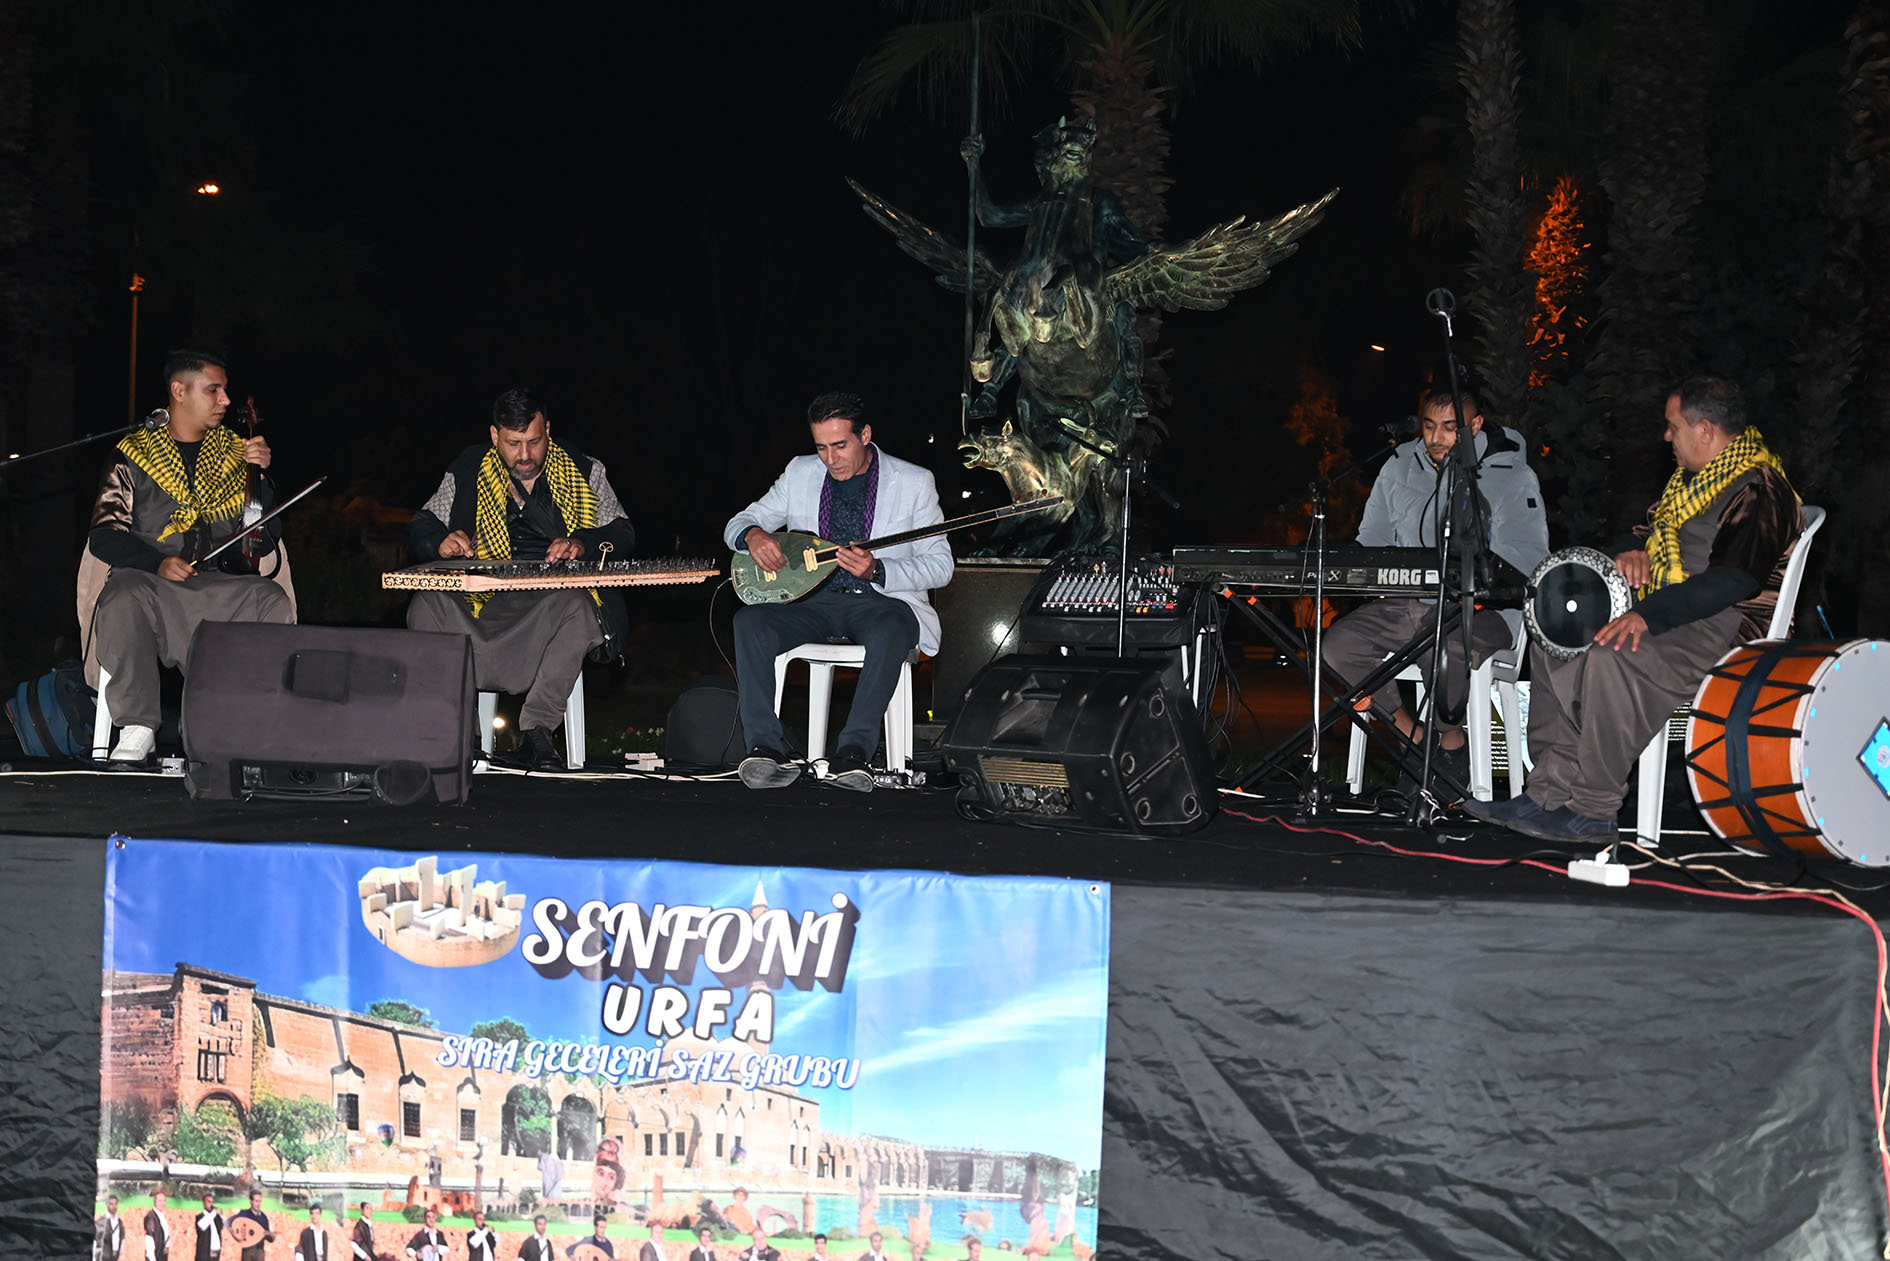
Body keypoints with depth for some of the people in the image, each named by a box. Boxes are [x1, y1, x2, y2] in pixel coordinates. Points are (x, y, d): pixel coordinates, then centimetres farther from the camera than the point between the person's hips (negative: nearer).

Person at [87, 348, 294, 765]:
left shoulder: (235, 451, 20)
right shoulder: (134, 454, 11)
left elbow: (263, 537, 16)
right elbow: (104, 535, 3)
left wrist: (261, 474, 1)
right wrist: (158, 563, -15)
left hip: (221, 586, 2)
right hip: (149, 580, -2)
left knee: (273, 601, -29)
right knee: (124, 597, -36)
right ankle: (137, 729, -31)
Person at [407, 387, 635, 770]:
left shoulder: (583, 470, 12)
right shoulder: (468, 471, 13)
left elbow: (622, 533, 8)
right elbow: (423, 525, 12)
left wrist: (583, 543, -14)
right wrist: (441, 543, -13)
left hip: (561, 595, -1)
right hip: (486, 601, 1)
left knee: (577, 607, -39)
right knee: (427, 605, -30)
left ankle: (537, 726, -32)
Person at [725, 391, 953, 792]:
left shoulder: (913, 482, 0)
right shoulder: (801, 473, 10)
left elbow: (940, 566, -3)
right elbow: (738, 523, 14)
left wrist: (877, 571, -20)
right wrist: (752, 535, -13)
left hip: (882, 600, -3)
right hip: (815, 599, 3)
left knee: (891, 630, -39)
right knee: (750, 621, -26)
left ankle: (853, 752, -40)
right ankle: (766, 748, -30)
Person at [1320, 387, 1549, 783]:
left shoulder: (1511, 476, -3)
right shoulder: (1400, 467, 12)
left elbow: (1527, 558, -12)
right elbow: (1370, 542, 19)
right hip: (1405, 603, 5)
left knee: (1443, 649, -38)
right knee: (1339, 643, -19)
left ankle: (1449, 735, -6)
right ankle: (1413, 733, -3)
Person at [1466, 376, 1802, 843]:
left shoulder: (1758, 492, -16)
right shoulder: (1692, 477, 17)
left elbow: (1733, 581, -28)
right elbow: (1650, 528, 29)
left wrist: (1649, 614, -37)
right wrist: (1632, 550, 2)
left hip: (1723, 627, -11)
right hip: (1669, 614, 11)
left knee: (1614, 654, -35)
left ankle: (1594, 809, -26)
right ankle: (1549, 793, -8)